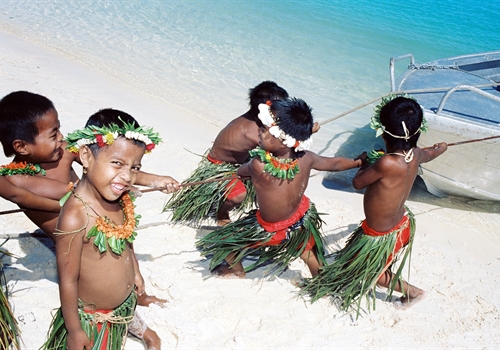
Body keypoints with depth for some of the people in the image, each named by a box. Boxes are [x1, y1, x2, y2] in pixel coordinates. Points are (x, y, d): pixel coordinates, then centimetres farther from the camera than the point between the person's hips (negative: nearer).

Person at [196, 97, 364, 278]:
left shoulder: (258, 165, -36)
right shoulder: (306, 158, -23)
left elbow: (240, 172, -12)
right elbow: (334, 163, -3)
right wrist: (359, 161, 15)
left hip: (270, 231, -4)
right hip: (300, 220, 4)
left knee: (222, 240, 19)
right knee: (306, 249, 34)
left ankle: (237, 270, 46)